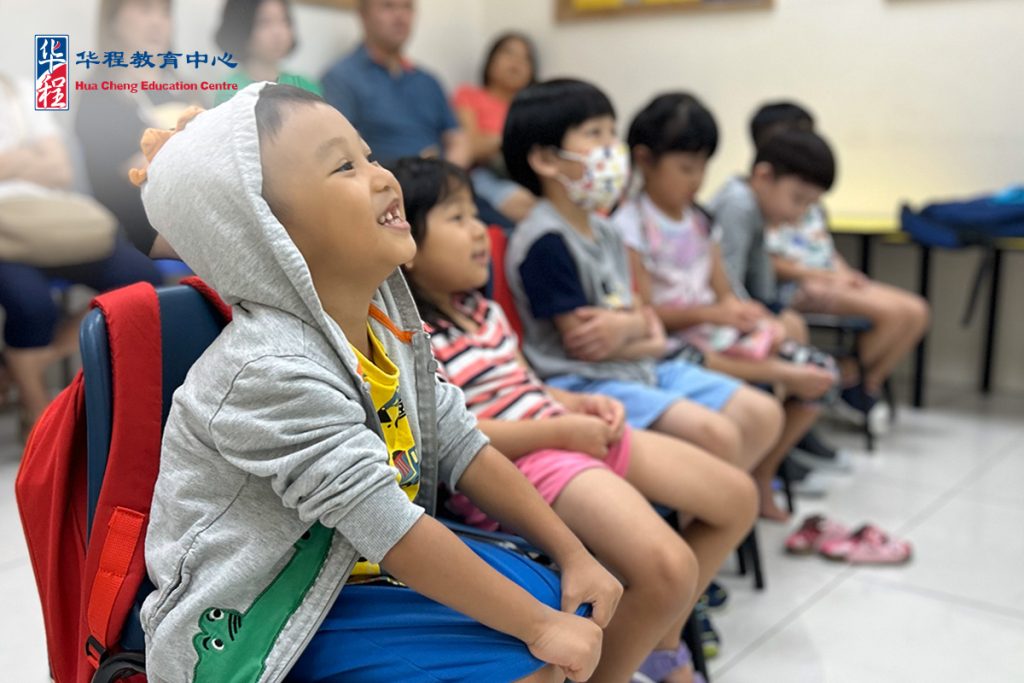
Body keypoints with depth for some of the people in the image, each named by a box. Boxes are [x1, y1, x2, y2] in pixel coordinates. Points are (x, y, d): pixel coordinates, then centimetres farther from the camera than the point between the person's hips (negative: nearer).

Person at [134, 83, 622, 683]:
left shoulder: (385, 321, -3)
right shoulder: (273, 369, -29)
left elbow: (463, 447, 3)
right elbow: (395, 532, -28)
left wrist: (574, 554, 2)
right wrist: (540, 627, -22)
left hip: (352, 567, 8)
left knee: (557, 596, 5)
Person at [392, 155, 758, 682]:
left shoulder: (484, 311, 15)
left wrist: (578, 403, 1)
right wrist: (563, 430, -18)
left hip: (569, 432, 10)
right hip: (520, 463, -10)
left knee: (738, 498, 13)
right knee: (670, 568, -30)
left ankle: (664, 640, 28)